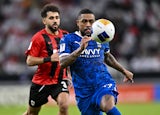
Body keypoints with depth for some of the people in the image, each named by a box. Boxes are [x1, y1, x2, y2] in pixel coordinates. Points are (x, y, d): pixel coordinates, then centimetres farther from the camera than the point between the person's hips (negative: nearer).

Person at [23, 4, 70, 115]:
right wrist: (48, 59, -27)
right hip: (41, 81, -3)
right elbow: (29, 61, -16)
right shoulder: (38, 38, -12)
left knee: (64, 105, -24)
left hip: (60, 80, 3)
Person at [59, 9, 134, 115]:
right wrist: (80, 49, -28)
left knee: (108, 105, -34)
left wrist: (124, 71, 35)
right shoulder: (68, 39, -1)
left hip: (103, 82, 0)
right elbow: (62, 63, -16)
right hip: (83, 89, 0)